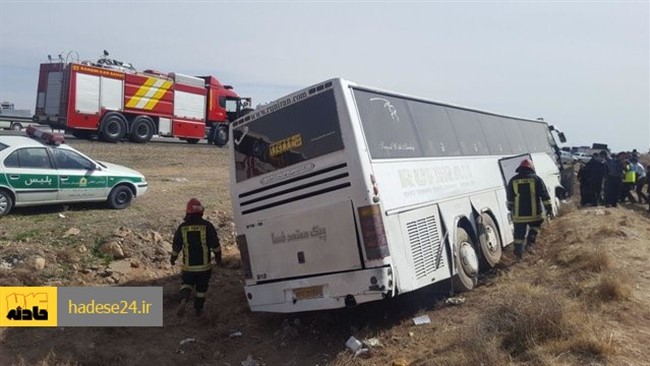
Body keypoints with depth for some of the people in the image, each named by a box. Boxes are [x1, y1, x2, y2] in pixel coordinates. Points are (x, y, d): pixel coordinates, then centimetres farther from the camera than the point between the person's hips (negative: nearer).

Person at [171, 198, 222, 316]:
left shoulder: (182, 227, -5)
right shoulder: (207, 226, -10)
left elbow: (176, 246, 3)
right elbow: (215, 244, -7)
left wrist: (173, 258, 20)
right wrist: (218, 257, 9)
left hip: (188, 266, 1)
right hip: (204, 265, -1)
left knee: (186, 284, 17)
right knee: (201, 288, 16)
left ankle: (183, 300, -10)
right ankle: (198, 309, 25)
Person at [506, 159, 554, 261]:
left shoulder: (513, 181, 4)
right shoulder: (536, 179, -1)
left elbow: (510, 197, 14)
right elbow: (545, 196, -1)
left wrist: (511, 209, 28)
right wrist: (549, 209, 4)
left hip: (518, 214, 1)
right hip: (534, 213, -1)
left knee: (519, 233, 7)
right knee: (535, 227, 25)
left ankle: (518, 254, 9)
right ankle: (529, 243, 10)